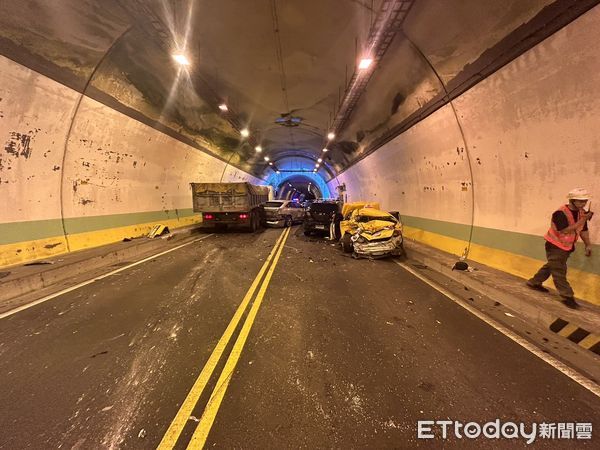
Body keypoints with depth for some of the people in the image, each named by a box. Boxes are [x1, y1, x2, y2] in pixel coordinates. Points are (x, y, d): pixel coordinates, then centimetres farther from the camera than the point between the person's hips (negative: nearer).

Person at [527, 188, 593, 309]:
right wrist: (583, 220, -30)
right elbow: (565, 230, -29)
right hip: (555, 246, -9)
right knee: (559, 271, -4)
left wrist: (588, 245, 9)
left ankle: (534, 282, 34)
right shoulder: (560, 213, -23)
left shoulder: (581, 213, 2)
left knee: (551, 266, 19)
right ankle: (567, 297, 1)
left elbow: (584, 230, 12)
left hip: (567, 247, 9)